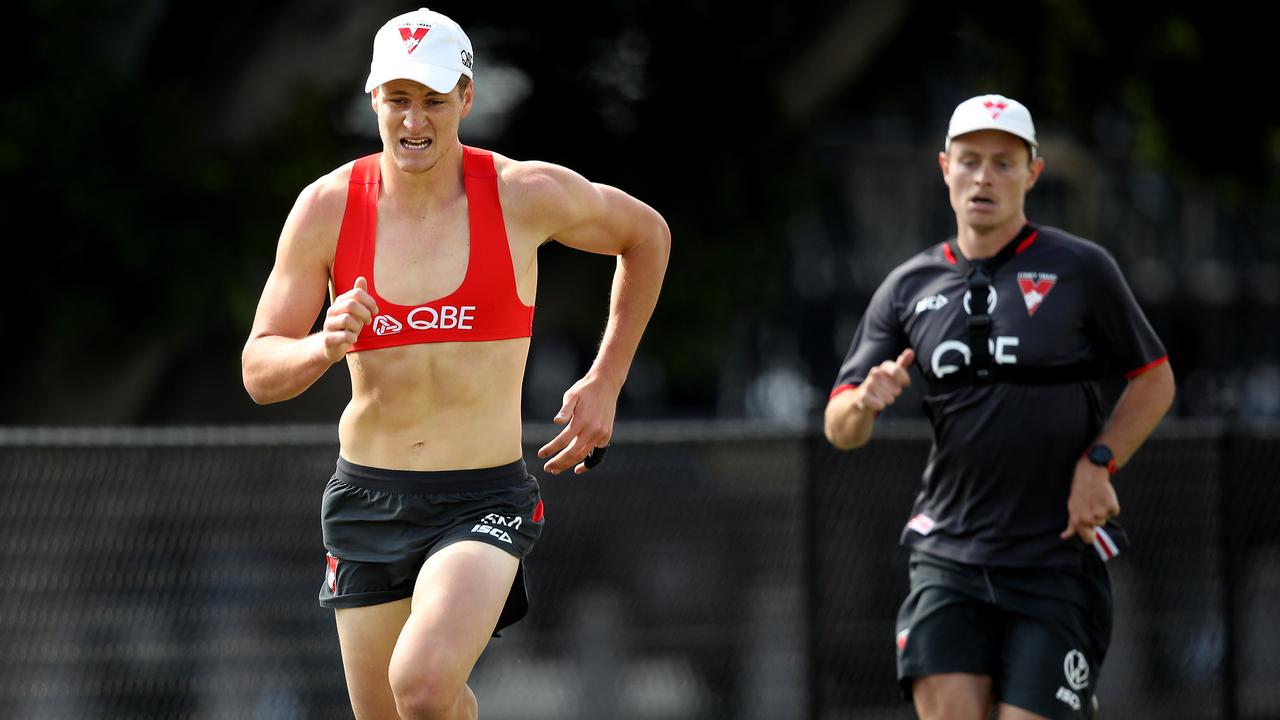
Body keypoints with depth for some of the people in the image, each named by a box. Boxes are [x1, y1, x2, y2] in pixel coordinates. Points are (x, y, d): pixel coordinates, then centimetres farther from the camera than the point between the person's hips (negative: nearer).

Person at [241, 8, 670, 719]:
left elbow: (647, 235, 13)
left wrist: (605, 384, 10)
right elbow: (259, 373, -2)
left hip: (485, 499, -3)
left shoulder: (527, 194, -7)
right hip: (366, 499, 3)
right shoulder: (327, 208, -3)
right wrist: (324, 347, -24)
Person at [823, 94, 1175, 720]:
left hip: (1059, 556, -2)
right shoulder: (908, 288, 8)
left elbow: (1154, 380, 7)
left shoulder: (1080, 269, 0)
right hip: (948, 549, 2)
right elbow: (839, 431, 7)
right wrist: (865, 402, -16)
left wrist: (1097, 463, -8)